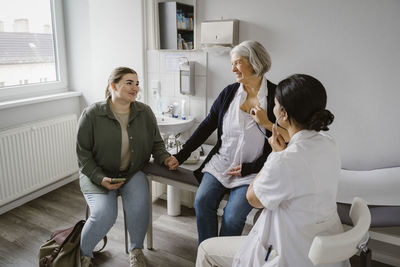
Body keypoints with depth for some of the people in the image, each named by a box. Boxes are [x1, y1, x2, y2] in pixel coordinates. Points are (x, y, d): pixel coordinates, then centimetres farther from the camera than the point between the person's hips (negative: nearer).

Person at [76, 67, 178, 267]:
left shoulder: (145, 112, -1)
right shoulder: (92, 114, -10)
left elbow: (156, 143, 10)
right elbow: (83, 153, -5)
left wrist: (164, 158, -11)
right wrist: (100, 178, -17)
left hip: (132, 173, 2)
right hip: (98, 174, -2)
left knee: (139, 205, -25)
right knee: (104, 213, -24)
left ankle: (136, 250, 4)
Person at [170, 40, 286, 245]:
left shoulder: (275, 97, -7)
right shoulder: (229, 93, 6)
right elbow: (207, 126, 9)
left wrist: (249, 168, -11)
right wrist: (181, 155, 5)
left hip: (253, 171, -4)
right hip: (220, 164, 4)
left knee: (233, 214, -19)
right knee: (202, 201, -15)